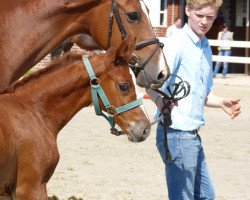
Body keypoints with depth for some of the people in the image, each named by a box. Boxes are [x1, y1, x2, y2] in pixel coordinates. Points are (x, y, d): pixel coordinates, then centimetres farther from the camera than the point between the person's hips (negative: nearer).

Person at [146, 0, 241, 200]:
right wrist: (162, 101, -45)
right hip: (177, 134, -9)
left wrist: (221, 102, 6)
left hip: (192, 136, 9)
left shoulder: (206, 49, 14)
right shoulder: (176, 44, -13)